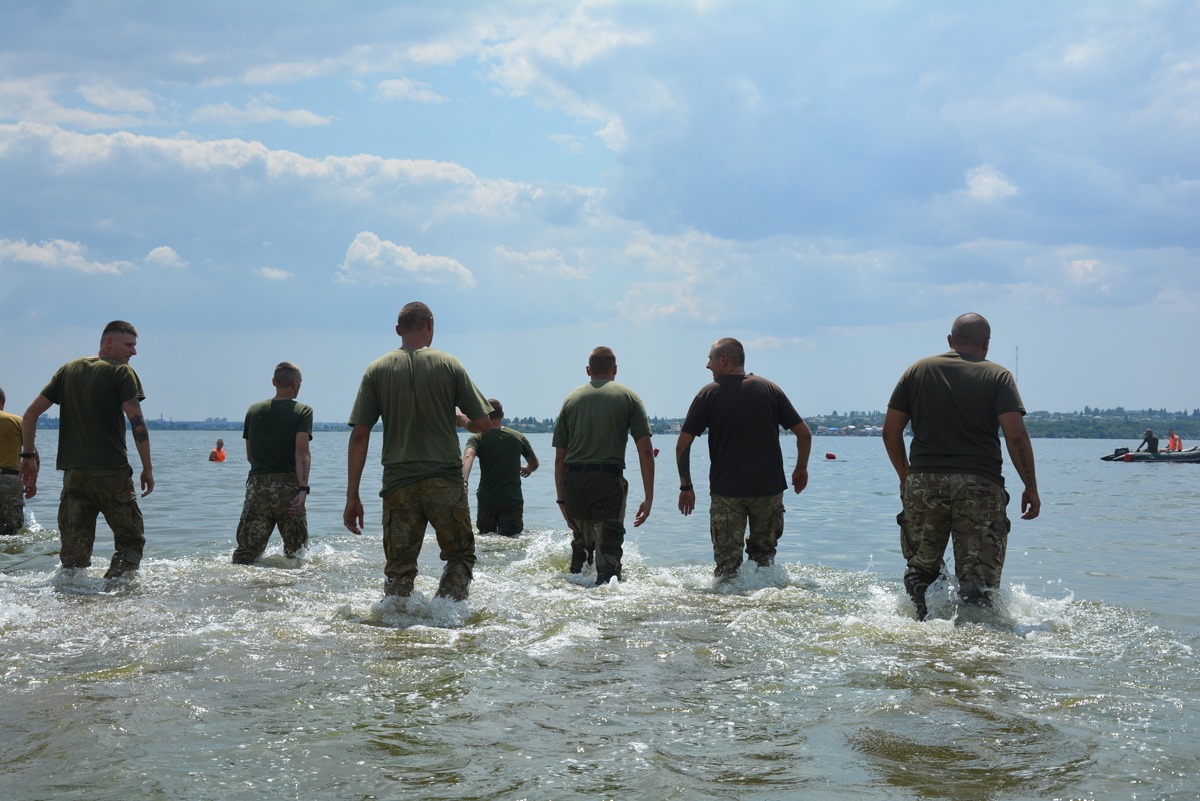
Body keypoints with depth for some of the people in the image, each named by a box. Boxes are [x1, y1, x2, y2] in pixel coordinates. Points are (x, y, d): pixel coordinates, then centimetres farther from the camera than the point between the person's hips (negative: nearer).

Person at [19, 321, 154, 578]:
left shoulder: (68, 370, 14)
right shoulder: (121, 372, -3)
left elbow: (30, 414, 11)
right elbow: (137, 422, -13)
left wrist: (28, 456, 18)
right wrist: (147, 468, -7)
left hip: (73, 473, 5)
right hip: (112, 472, -5)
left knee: (74, 557, 8)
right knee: (131, 541, 6)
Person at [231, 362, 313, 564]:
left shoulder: (254, 410, 13)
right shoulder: (303, 411, 0)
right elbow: (302, 451, -13)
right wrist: (303, 489, -19)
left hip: (257, 485, 3)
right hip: (288, 485, -3)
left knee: (247, 551, -4)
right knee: (296, 553, 11)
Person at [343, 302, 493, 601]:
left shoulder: (377, 370, 3)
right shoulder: (449, 365, 0)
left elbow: (359, 435, -1)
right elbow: (483, 424, 0)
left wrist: (352, 497, 2)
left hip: (398, 485, 1)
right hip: (446, 481, -1)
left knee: (399, 568, 7)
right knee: (461, 554, 14)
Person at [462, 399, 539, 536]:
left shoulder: (478, 438, -1)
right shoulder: (518, 437, 7)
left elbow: (468, 456, -23)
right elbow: (534, 464, 18)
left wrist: (463, 480, -37)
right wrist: (526, 469, 42)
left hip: (486, 499, 0)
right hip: (513, 499, 0)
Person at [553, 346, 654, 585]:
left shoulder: (571, 399, 14)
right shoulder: (628, 397, 8)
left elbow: (559, 458, 11)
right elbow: (645, 451, -1)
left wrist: (562, 500, 16)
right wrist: (649, 498, 0)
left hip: (573, 480, 3)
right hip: (609, 479, -3)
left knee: (581, 542, 24)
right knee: (608, 550, -3)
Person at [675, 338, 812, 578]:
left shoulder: (709, 394, 0)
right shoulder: (769, 389, 5)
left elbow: (682, 445, -4)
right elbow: (804, 434, 5)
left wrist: (686, 486, 5)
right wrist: (801, 469, 19)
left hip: (725, 490, -2)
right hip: (768, 487, 2)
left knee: (727, 563, 2)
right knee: (764, 554, 16)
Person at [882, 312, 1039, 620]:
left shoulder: (918, 370, 10)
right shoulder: (997, 376, 2)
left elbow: (890, 431, 8)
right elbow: (1016, 436, -8)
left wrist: (905, 476, 20)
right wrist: (1031, 487, 0)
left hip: (923, 482, 2)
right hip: (979, 486, -2)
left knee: (921, 568, 16)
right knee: (979, 578, 2)